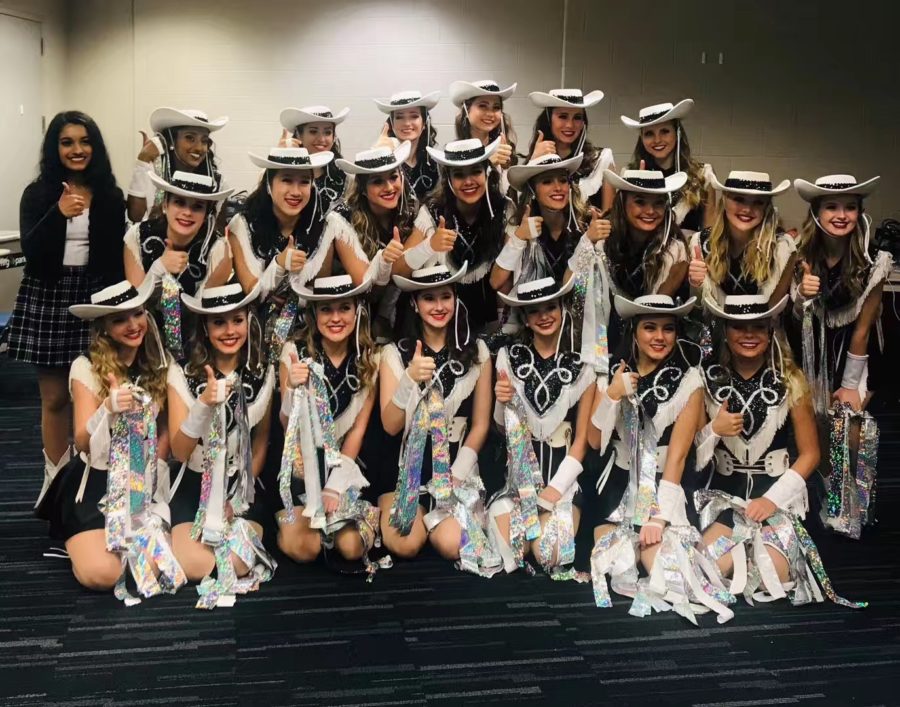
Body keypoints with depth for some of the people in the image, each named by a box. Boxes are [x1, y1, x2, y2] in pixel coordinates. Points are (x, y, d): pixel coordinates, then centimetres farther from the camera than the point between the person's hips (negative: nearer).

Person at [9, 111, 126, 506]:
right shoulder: (37, 194, 1)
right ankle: (56, 479, 16)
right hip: (47, 298, 0)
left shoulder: (111, 196, 4)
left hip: (95, 297, 1)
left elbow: (118, 256, 6)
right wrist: (59, 214, -24)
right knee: (55, 397, 4)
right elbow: (30, 251, -10)